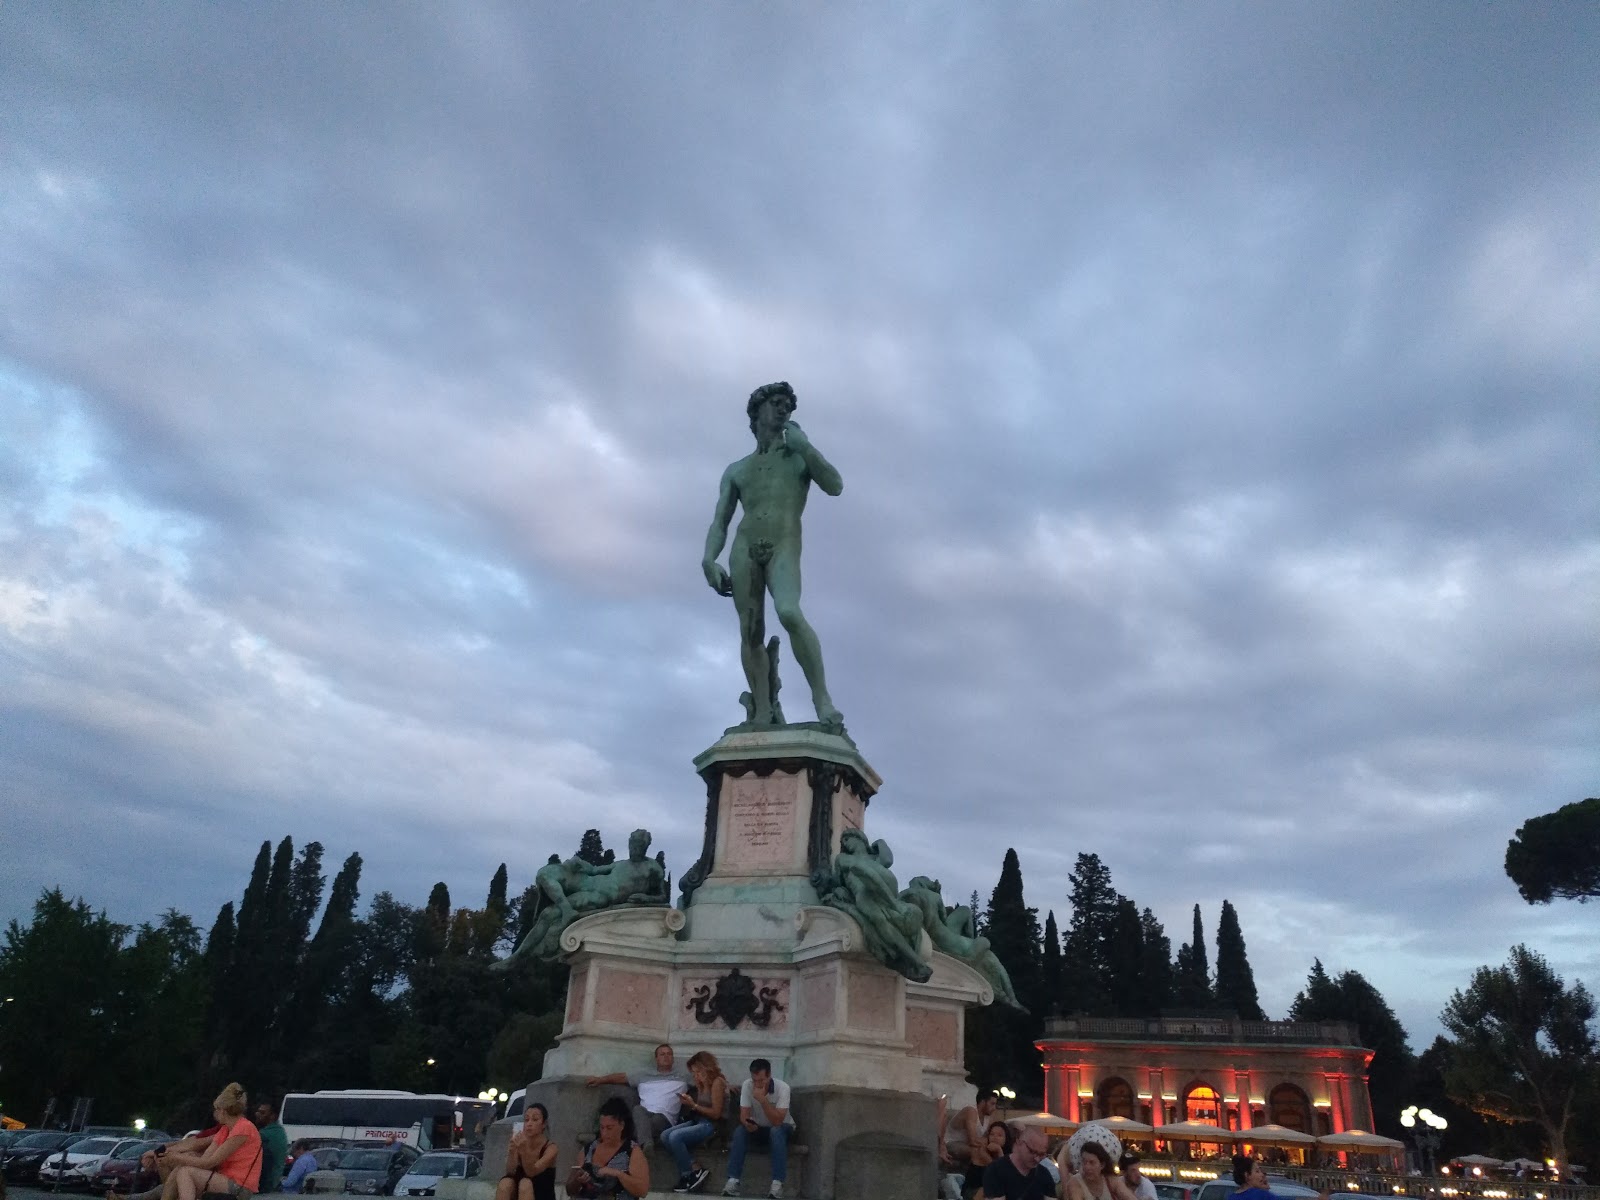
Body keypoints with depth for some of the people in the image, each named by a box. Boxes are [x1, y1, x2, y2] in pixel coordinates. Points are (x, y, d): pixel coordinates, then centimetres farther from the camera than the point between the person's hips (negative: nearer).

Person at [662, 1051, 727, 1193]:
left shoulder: (717, 1082, -12)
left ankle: (688, 1174, -12)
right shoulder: (703, 1082, 15)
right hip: (698, 1121, 9)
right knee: (665, 1136, -14)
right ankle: (694, 1170, -15)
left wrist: (694, 1105, -16)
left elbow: (716, 1113, -15)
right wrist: (688, 1102, -2)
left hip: (711, 1125, -9)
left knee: (675, 1137, -29)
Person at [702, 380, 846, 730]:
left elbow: (835, 486, 3)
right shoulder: (736, 470, 23)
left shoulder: (799, 454, 20)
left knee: (790, 613, -29)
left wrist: (802, 445, 1)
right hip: (744, 548, 3)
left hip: (785, 547, -3)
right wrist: (709, 560, -2)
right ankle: (763, 713, -4)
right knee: (750, 633, -6)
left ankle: (822, 697, -25)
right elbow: (720, 522, 15)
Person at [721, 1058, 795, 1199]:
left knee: (776, 1132, -37)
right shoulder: (747, 1085, -18)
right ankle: (733, 1181, -28)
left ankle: (777, 1183, -35)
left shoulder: (782, 1087, -28)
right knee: (739, 1130, -28)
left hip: (782, 1128, -3)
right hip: (759, 1127, 3)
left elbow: (777, 1121, -33)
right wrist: (747, 1123, -42)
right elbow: (744, 1115, -19)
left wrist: (763, 1099, -43)